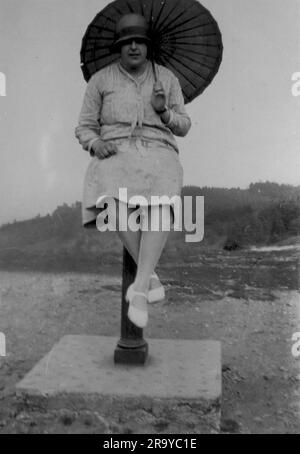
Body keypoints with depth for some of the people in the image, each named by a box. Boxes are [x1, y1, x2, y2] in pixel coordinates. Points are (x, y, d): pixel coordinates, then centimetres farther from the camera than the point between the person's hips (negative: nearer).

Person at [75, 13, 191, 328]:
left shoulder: (166, 78, 13)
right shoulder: (100, 80, 10)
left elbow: (183, 127, 12)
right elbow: (84, 129, 10)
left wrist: (163, 111, -10)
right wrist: (97, 144, -14)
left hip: (158, 156, 0)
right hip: (116, 158, 0)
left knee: (159, 201, -37)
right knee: (116, 199, -38)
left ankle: (139, 289, -40)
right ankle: (150, 276, -26)